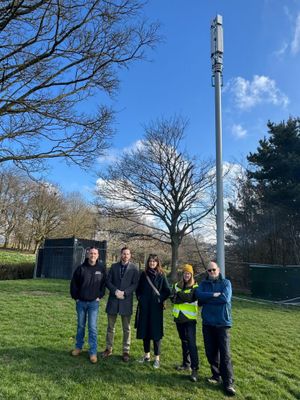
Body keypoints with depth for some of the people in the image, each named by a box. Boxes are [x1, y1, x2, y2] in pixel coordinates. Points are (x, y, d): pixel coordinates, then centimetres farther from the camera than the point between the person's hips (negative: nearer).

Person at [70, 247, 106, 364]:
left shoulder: (101, 268, -4)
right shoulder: (81, 268, -5)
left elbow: (104, 283, 4)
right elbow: (73, 283, 2)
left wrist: (100, 296, -3)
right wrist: (75, 297, 0)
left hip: (94, 302, -1)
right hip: (81, 302, 1)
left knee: (93, 327, 0)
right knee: (80, 326, 15)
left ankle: (93, 352, 9)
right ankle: (78, 347, 32)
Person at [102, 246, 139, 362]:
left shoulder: (134, 268, -2)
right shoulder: (114, 266, 5)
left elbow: (135, 284, -6)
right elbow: (108, 281, 2)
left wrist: (124, 292, -17)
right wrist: (115, 291, -13)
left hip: (126, 301, -2)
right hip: (113, 300, 2)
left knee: (126, 328, 8)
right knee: (110, 326, 13)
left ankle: (126, 351, 20)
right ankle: (109, 348, 28)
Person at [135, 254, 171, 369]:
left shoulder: (161, 275, -3)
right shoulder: (144, 274, 5)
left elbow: (167, 291, -1)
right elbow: (138, 289, 15)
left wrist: (160, 299, -7)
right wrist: (140, 298, 2)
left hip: (156, 308, -3)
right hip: (144, 307, 3)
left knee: (156, 331, 1)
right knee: (145, 331, 10)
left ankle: (157, 358, 12)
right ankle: (146, 355, 26)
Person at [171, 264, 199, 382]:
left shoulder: (195, 287, -4)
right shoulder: (177, 285, 9)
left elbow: (190, 297, -21)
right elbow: (173, 299, -2)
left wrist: (179, 294, -14)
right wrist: (185, 298, -17)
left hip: (190, 318, -5)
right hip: (179, 317, 5)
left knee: (191, 343, -10)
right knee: (184, 341, 17)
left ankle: (195, 369, -5)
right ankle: (186, 364, 30)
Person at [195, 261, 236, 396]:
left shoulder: (226, 283, -2)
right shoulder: (203, 284, 6)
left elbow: (226, 298, -18)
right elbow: (198, 295, -13)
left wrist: (207, 298, -11)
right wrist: (214, 295, -21)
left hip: (222, 323, -3)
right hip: (207, 323, 3)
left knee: (225, 354, -3)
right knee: (211, 352, 12)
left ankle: (228, 383, 7)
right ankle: (216, 375, 31)